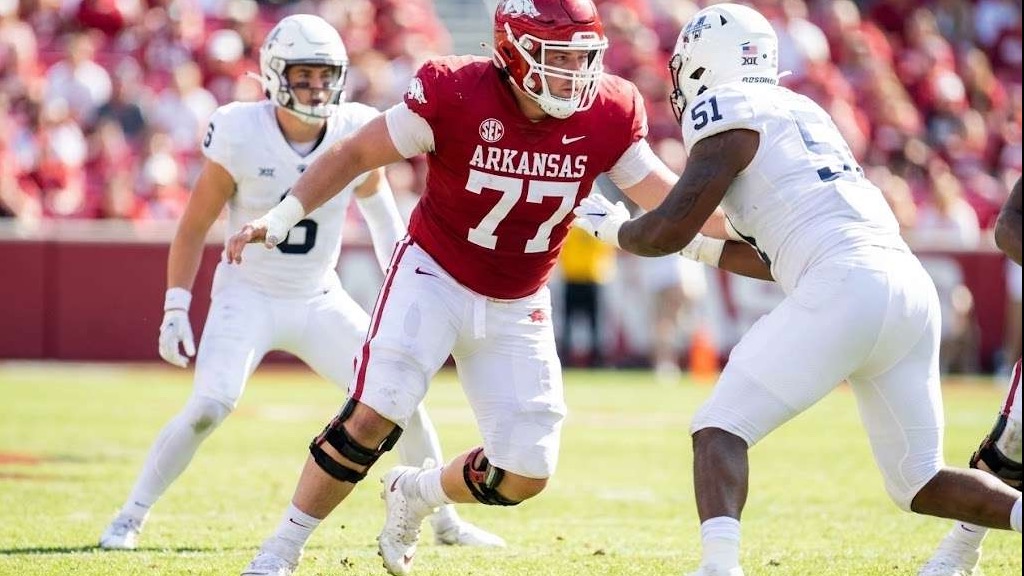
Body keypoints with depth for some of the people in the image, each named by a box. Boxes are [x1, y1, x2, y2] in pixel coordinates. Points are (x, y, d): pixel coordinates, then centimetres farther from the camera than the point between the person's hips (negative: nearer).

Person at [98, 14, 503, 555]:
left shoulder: (356, 133, -10)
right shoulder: (241, 137, -18)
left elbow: (376, 204, 13)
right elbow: (193, 229, -7)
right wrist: (176, 310, -11)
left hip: (320, 301, 4)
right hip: (248, 298, -3)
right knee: (209, 406, -23)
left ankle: (444, 520, 16)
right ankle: (130, 518, -8)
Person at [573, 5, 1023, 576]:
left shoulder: (731, 113, 4)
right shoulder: (801, 113, 29)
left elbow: (667, 232, 0)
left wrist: (611, 226, 20)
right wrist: (703, 248, 40)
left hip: (845, 289, -8)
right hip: (914, 290, 8)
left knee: (720, 429, 0)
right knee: (921, 485, 15)